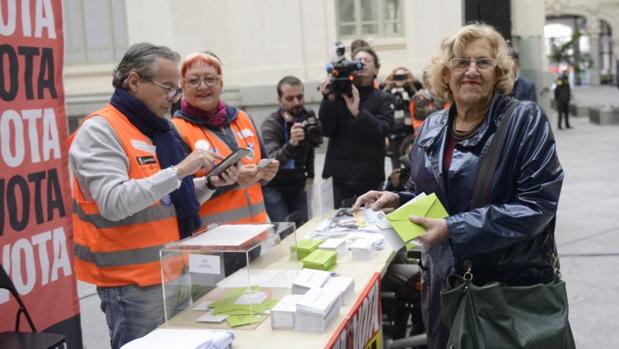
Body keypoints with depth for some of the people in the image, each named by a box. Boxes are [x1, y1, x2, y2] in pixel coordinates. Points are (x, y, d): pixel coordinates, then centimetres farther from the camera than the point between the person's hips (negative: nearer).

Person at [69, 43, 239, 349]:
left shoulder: (159, 129, 13)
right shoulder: (99, 130, -13)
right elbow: (113, 203, -26)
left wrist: (209, 184, 3)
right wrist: (179, 171, -26)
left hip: (172, 272, 9)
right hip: (132, 281, -8)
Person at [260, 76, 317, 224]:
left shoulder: (308, 116, -6)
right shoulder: (270, 125, -24)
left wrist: (310, 173, 8)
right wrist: (291, 144, -56)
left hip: (297, 185, 5)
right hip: (274, 187, -5)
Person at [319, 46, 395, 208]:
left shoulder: (383, 99, 4)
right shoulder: (339, 94, 5)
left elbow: (382, 131, -12)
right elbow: (327, 131, -2)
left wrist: (357, 112, -24)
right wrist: (329, 99, -13)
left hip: (370, 174, -1)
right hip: (340, 172, 1)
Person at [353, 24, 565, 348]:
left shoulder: (526, 120, -11)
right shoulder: (431, 128, 5)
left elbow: (537, 203, -19)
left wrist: (455, 229, -25)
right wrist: (396, 200, -7)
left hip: (515, 284, -4)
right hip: (444, 280, 5)